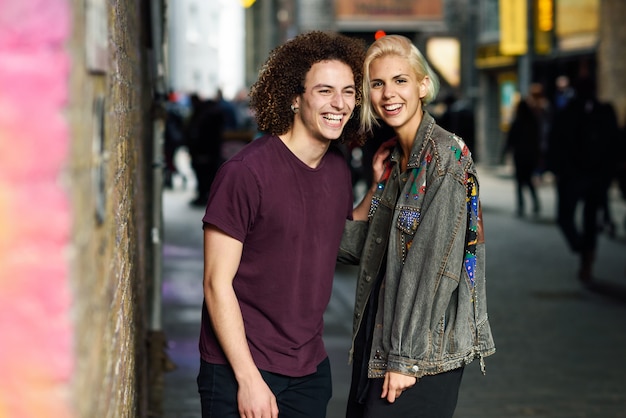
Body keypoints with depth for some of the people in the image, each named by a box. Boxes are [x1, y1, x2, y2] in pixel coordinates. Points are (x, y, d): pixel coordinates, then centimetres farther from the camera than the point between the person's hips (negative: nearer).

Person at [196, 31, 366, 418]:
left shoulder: (339, 169, 5)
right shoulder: (247, 171, -16)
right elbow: (218, 282, -15)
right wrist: (249, 378, -17)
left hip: (310, 369, 6)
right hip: (239, 370, -6)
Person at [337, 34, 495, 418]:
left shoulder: (446, 155, -14)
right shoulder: (393, 158, 10)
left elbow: (436, 266, -18)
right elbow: (351, 247, 12)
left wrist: (406, 357, -19)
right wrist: (378, 186, 1)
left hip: (425, 346, -8)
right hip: (376, 329, 8)